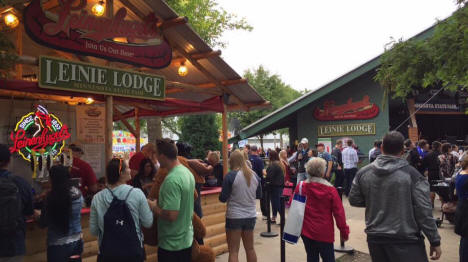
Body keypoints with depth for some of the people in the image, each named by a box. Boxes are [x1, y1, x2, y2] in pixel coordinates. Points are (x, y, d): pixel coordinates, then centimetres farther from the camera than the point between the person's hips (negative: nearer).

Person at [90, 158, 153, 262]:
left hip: (107, 253, 1)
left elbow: (93, 231, -1)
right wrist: (148, 204, 7)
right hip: (133, 251, -1)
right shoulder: (137, 193, -15)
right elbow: (148, 223, -9)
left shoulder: (97, 198, -8)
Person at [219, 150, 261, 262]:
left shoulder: (230, 176, -14)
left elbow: (223, 198, -11)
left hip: (234, 216, -5)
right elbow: (259, 195, 12)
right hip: (251, 215, 5)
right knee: (250, 249, 18)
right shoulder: (254, 175, 1)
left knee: (233, 251, 3)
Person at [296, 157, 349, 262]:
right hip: (325, 233, -2)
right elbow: (339, 213, -8)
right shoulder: (330, 190, -12)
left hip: (306, 231, 3)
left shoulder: (300, 186, -6)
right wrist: (344, 231, 2)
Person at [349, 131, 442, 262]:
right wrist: (435, 241, -3)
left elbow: (354, 200, 7)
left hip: (375, 237, 4)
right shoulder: (412, 174, -13)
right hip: (405, 240, -4)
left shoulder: (363, 173, -3)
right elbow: (424, 211, -12)